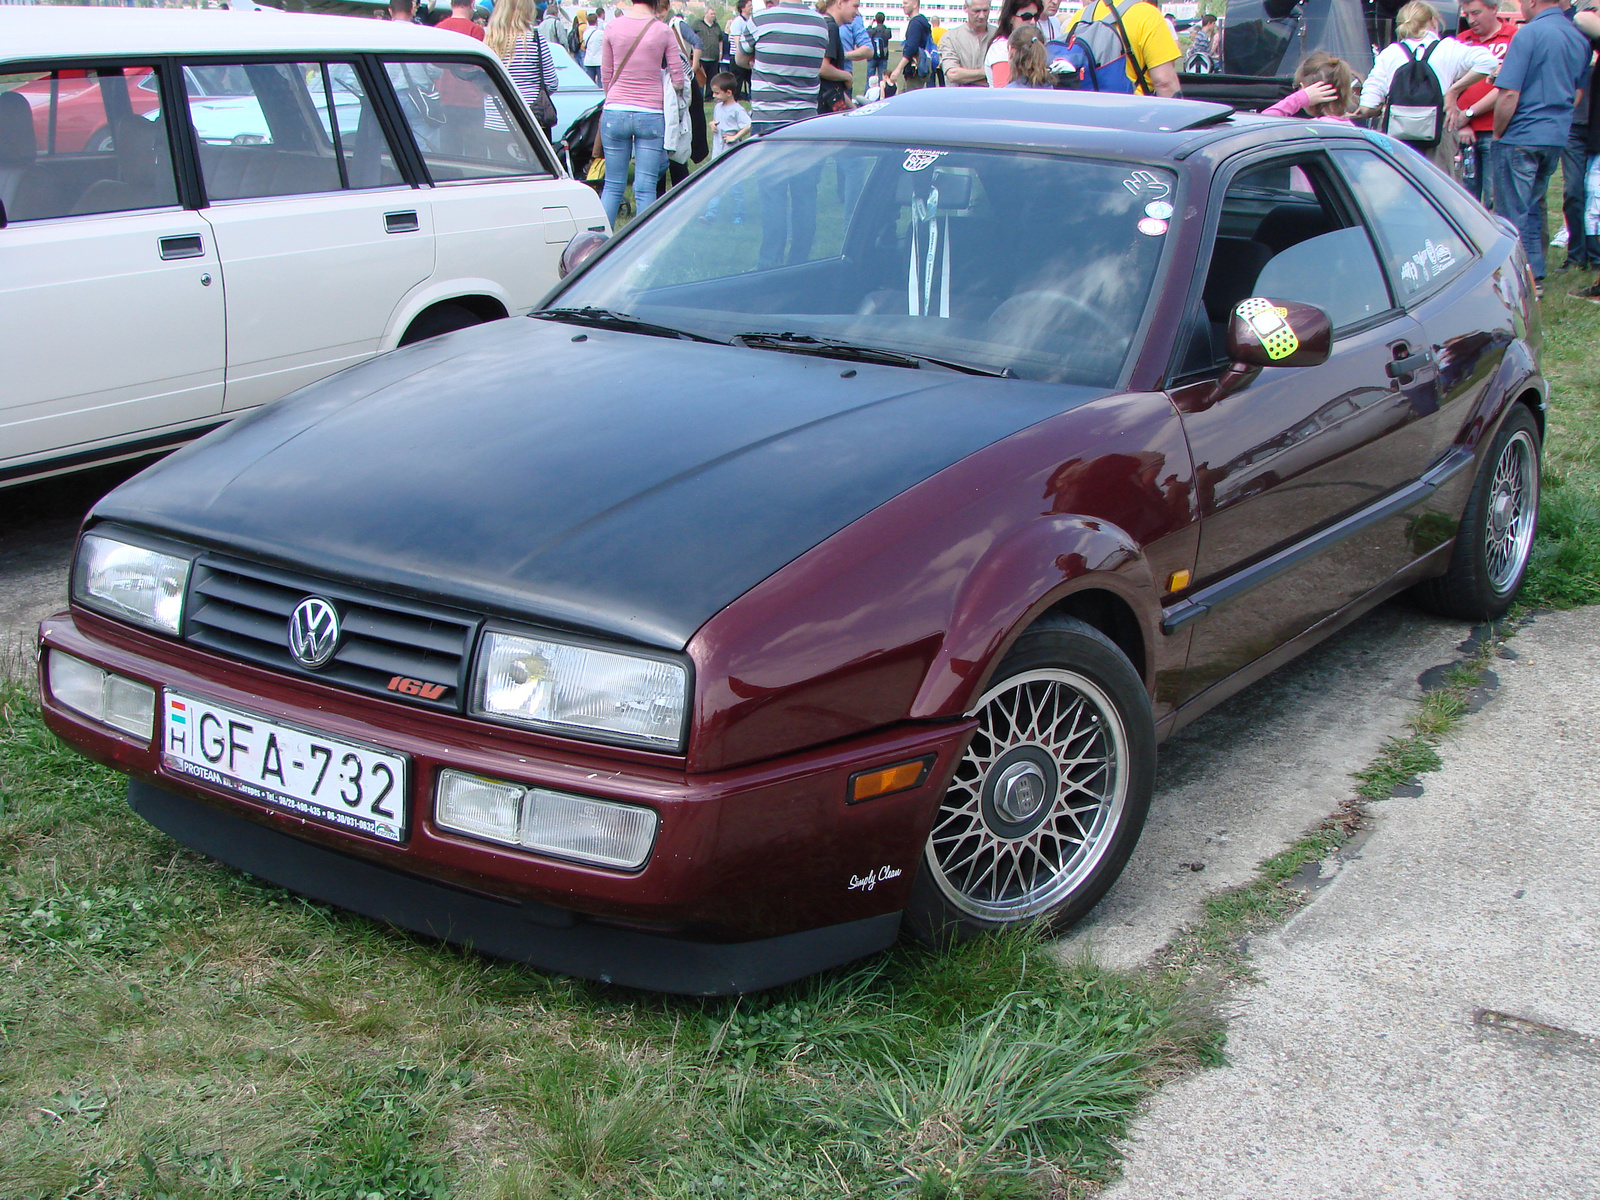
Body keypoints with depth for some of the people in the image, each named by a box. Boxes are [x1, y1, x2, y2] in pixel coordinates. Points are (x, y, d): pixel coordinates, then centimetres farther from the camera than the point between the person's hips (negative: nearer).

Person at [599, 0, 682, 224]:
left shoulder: (613, 26, 0)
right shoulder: (663, 31, -4)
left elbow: (605, 75, 8)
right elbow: (678, 79, -1)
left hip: (615, 113, 2)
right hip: (650, 115, -2)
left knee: (612, 186, 9)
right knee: (645, 188, -1)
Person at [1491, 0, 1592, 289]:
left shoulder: (1529, 34, -15)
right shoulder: (1580, 37, 8)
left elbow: (1509, 94, -18)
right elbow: (1577, 93, 17)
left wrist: (1498, 133, -7)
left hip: (1521, 136, -7)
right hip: (1557, 136, 7)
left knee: (1513, 212, 0)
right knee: (1533, 207, 19)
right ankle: (1536, 275, 22)